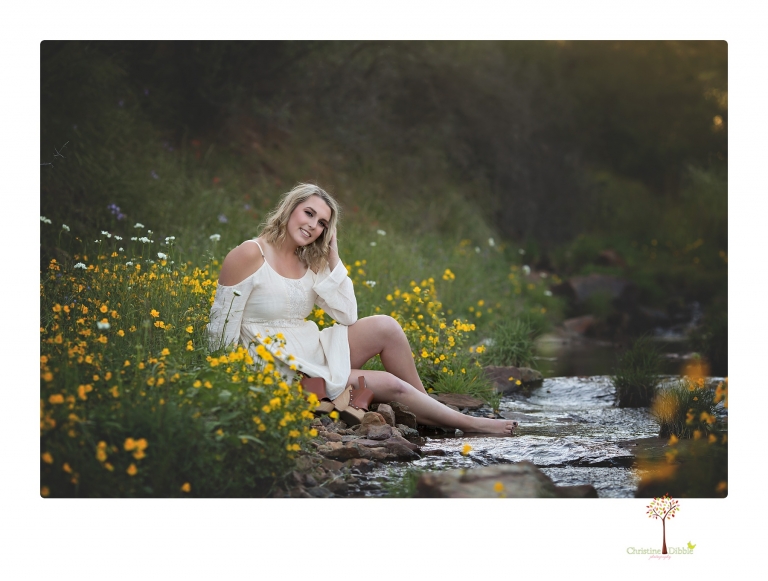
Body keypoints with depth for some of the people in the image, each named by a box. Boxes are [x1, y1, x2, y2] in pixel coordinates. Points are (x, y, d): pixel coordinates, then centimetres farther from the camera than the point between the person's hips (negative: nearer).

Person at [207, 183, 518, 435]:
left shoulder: (311, 263, 8)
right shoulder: (249, 256, -14)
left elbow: (348, 316, 1)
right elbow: (222, 325, -12)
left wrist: (333, 258, -1)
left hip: (314, 353, 7)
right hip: (279, 369, -7)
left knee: (385, 327, -12)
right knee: (390, 385, -14)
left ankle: (429, 409, -1)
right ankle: (465, 422, 4)